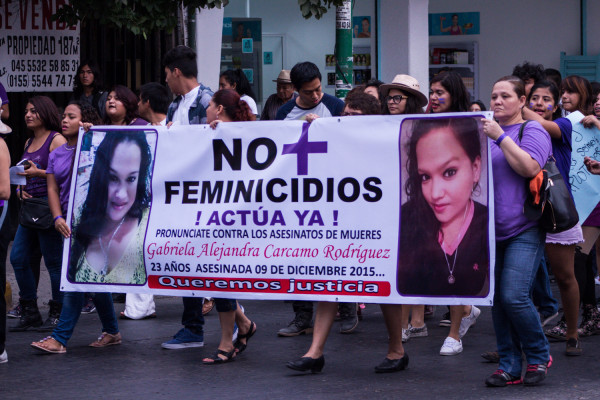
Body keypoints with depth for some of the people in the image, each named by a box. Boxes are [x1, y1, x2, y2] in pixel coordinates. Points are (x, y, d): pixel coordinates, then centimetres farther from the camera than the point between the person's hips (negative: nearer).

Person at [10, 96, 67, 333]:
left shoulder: (56, 140, -7)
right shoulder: (29, 143, 18)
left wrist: (39, 173, -23)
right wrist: (21, 189, 7)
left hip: (49, 205, -9)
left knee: (53, 260, -3)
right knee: (18, 258, 5)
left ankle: (57, 313, 6)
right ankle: (29, 313, 14)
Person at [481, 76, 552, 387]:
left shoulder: (532, 131, -1)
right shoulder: (487, 132, 17)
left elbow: (530, 167, -18)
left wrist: (500, 137, -18)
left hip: (523, 230, -6)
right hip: (492, 229, 6)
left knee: (514, 296, -16)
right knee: (497, 299, 5)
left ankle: (539, 355, 5)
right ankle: (509, 366, 12)